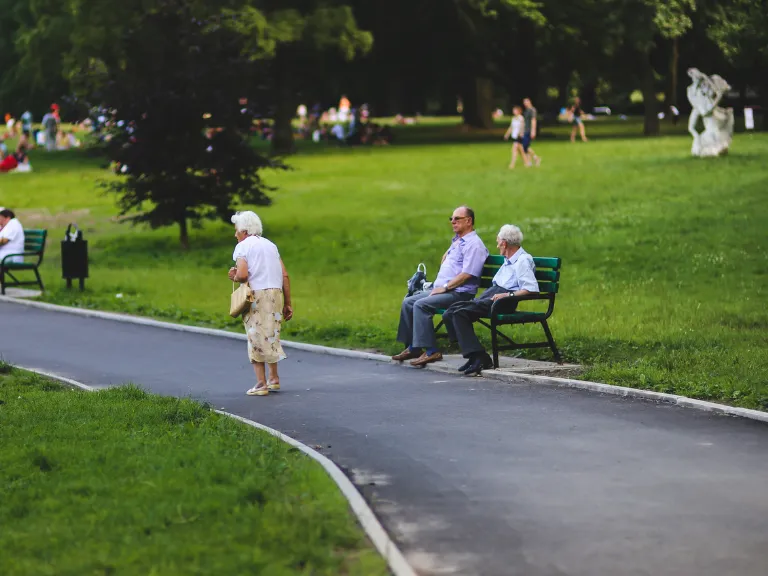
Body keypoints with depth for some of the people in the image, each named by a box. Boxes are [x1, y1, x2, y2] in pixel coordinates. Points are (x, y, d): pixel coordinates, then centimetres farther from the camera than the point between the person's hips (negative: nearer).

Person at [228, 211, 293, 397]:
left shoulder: (243, 246, -1)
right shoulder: (270, 245, 17)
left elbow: (242, 275, -17)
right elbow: (285, 276, 11)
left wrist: (235, 277, 6)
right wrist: (287, 304, 14)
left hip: (257, 295, -6)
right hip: (277, 293, 6)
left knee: (256, 338, 0)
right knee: (271, 336, 18)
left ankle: (261, 383, -3)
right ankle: (274, 378, 20)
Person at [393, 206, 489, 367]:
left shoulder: (473, 244, -12)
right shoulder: (457, 241, 20)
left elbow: (467, 274, -21)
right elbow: (446, 256, 40)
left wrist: (445, 287, -17)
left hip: (459, 293, -10)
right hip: (443, 290, 10)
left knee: (421, 304, -27)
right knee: (408, 303, 3)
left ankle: (431, 351, -29)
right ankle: (412, 347, 2)